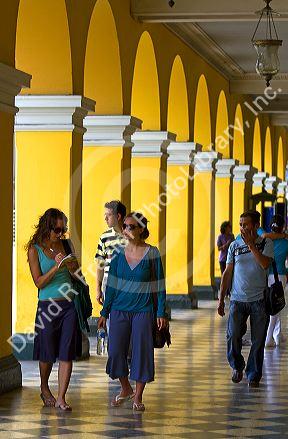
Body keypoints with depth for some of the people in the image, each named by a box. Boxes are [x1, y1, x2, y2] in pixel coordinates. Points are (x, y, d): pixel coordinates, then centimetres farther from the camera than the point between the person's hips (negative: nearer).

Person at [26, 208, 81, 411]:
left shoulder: (66, 245, 7)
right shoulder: (35, 249, -3)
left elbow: (77, 275, 12)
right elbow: (39, 282, -7)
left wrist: (71, 265, -9)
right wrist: (56, 268, -20)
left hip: (69, 304, 3)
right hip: (48, 305, -2)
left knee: (67, 353, -4)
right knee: (48, 353, 8)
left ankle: (61, 398, -2)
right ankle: (44, 389, 33)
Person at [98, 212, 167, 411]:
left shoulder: (152, 253, -3)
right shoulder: (118, 254, 4)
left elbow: (160, 285, 0)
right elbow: (111, 286, 9)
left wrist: (161, 313, -4)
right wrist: (104, 313, 8)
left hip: (143, 311, -3)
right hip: (119, 310, 3)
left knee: (142, 352, -1)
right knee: (116, 351, 2)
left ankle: (138, 396, 11)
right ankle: (125, 389, 25)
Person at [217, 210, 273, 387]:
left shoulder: (266, 243, 1)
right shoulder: (235, 246, 7)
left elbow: (265, 264, -17)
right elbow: (228, 273, 10)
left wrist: (251, 244, -16)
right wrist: (221, 299, 6)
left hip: (259, 300, -1)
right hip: (238, 299, 2)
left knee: (258, 341, 2)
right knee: (233, 336, -7)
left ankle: (253, 375, 16)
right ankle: (237, 366, 20)